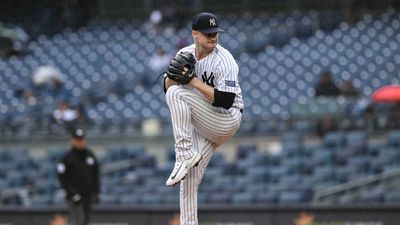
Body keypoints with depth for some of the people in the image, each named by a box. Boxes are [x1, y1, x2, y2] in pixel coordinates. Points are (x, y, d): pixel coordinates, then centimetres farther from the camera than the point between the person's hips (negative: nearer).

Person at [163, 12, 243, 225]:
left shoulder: (224, 61, -19)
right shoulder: (185, 54, 1)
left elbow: (225, 100, -27)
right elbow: (167, 86, 7)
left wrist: (194, 81, -25)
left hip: (226, 120, -7)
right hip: (201, 125, 7)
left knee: (177, 93, -24)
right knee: (189, 177, 1)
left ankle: (185, 155, -24)